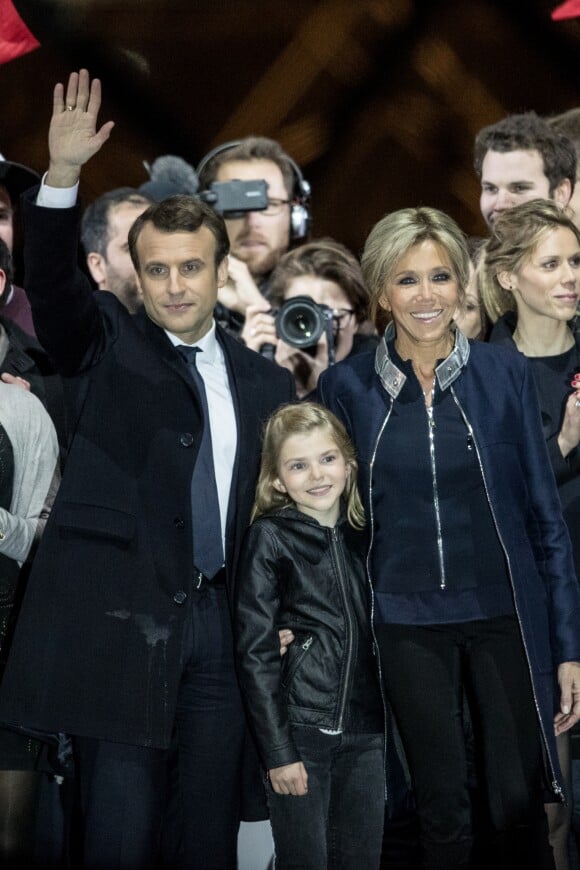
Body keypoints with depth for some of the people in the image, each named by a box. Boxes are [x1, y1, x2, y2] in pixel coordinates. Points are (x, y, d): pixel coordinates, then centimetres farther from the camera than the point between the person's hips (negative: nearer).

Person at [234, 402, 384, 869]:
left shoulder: (363, 534, 10)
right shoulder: (270, 537, -3)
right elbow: (254, 650, -6)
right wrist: (277, 750, -11)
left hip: (366, 733, 4)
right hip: (300, 728, -4)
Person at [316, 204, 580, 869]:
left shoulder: (503, 375, -1)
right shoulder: (347, 386, 0)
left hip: (503, 614, 0)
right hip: (407, 623, 0)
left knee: (517, 803, 1)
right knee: (441, 810, 6)